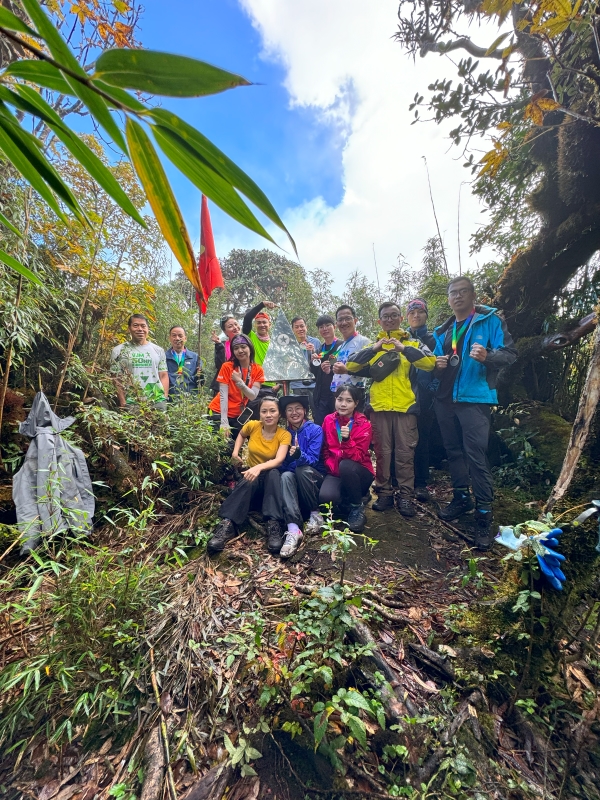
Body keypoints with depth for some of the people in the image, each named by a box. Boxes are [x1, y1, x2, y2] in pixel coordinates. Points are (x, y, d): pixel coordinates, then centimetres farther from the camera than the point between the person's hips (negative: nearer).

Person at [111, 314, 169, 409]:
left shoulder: (158, 350, 12)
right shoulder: (118, 351, 7)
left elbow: (164, 376, 10)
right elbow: (117, 380, 3)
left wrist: (165, 398, -3)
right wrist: (123, 404, -6)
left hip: (157, 401, 2)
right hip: (131, 403, -1)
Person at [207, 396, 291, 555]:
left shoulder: (284, 435, -14)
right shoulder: (252, 426, -8)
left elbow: (279, 460, -30)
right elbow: (241, 435, 17)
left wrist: (259, 467, -48)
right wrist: (235, 452, 1)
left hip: (271, 479, -1)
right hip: (252, 475, 1)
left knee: (274, 473, -38)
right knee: (249, 481, -37)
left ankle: (274, 526, -40)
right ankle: (227, 525, -42)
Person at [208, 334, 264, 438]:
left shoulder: (258, 370, -4)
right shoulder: (227, 367, -11)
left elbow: (253, 396, -11)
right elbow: (223, 395, -14)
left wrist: (239, 382, -27)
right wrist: (224, 422, -19)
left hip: (239, 415, 3)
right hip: (219, 412, -2)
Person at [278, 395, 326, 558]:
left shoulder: (315, 430, -7)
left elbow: (313, 460, -18)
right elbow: (280, 464, 0)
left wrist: (299, 455, -39)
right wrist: (289, 457, -23)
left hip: (314, 478, -2)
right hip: (292, 481, 3)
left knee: (302, 469, -33)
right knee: (286, 476, -31)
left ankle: (315, 514, -15)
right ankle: (293, 530, -43)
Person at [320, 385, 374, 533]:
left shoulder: (364, 424, -13)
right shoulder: (329, 420, -2)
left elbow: (357, 457, -20)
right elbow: (325, 451, 6)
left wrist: (347, 440, -37)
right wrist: (334, 468, -11)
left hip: (358, 473, -2)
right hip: (335, 472, 2)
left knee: (346, 465, -37)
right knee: (325, 497, -30)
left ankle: (357, 508, -11)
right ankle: (347, 501, 8)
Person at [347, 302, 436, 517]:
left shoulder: (412, 343, 12)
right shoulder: (372, 345, 15)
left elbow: (430, 362, -7)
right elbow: (351, 365, -1)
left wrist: (403, 348, -16)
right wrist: (374, 349, -12)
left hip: (406, 406, -1)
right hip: (379, 407, 1)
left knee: (405, 452, 1)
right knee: (382, 452, 5)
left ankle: (405, 496, 11)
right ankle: (384, 493, 17)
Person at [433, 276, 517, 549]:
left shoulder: (490, 320, 0)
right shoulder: (442, 331, 17)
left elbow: (509, 353, -8)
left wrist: (488, 357, -28)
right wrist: (438, 366, -3)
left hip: (475, 399, -6)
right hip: (445, 399, 6)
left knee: (475, 455, -9)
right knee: (454, 451, 14)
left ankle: (484, 515, 2)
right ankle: (461, 498, 30)